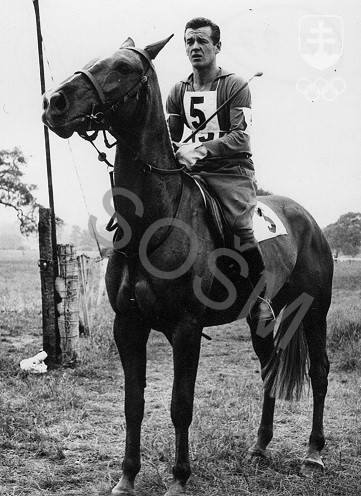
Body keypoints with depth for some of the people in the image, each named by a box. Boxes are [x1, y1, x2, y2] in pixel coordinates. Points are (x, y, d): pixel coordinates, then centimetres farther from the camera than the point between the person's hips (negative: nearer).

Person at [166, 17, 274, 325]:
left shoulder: (235, 86, -3)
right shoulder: (178, 92, 13)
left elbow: (241, 138, -14)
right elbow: (169, 137, 14)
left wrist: (200, 150, -26)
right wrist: (177, 150, -11)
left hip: (232, 172, -5)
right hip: (193, 172, 5)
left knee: (241, 229, -25)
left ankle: (262, 298, -7)